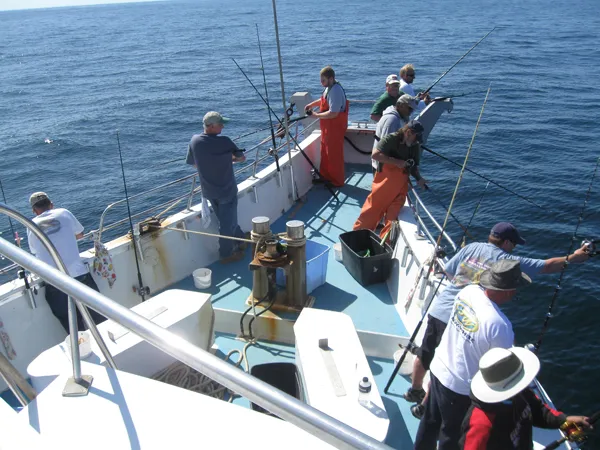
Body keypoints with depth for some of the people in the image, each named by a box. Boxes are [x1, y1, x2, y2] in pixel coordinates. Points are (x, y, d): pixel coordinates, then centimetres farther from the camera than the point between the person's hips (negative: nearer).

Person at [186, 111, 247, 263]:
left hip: (208, 192, 6)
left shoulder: (194, 141, -7)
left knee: (225, 219, 23)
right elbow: (242, 158, -8)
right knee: (227, 223, 10)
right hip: (226, 191, -6)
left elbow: (194, 164, 6)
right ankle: (226, 254, 22)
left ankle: (241, 240, 41)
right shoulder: (224, 142, -22)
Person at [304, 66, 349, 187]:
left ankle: (337, 181, 15)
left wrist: (316, 115, -22)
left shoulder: (335, 91, -25)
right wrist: (311, 104, 10)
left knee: (334, 155, 2)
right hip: (328, 127, 10)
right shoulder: (329, 87, 5)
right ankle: (325, 176, 33)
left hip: (335, 127, -10)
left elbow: (333, 113, -31)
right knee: (325, 152, 19)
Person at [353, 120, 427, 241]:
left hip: (401, 183, 4)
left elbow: (414, 167, 11)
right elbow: (375, 154, -21)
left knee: (394, 212, -4)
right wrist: (396, 162, -21)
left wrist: (418, 178, -9)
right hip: (384, 179, -4)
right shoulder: (391, 139, -13)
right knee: (373, 207, 3)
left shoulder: (415, 147, 3)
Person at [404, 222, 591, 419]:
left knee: (424, 354, 23)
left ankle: (415, 390, 45)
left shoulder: (471, 247, 6)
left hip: (437, 309, 6)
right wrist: (574, 257, 11)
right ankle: (424, 406, 27)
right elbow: (548, 266, 0)